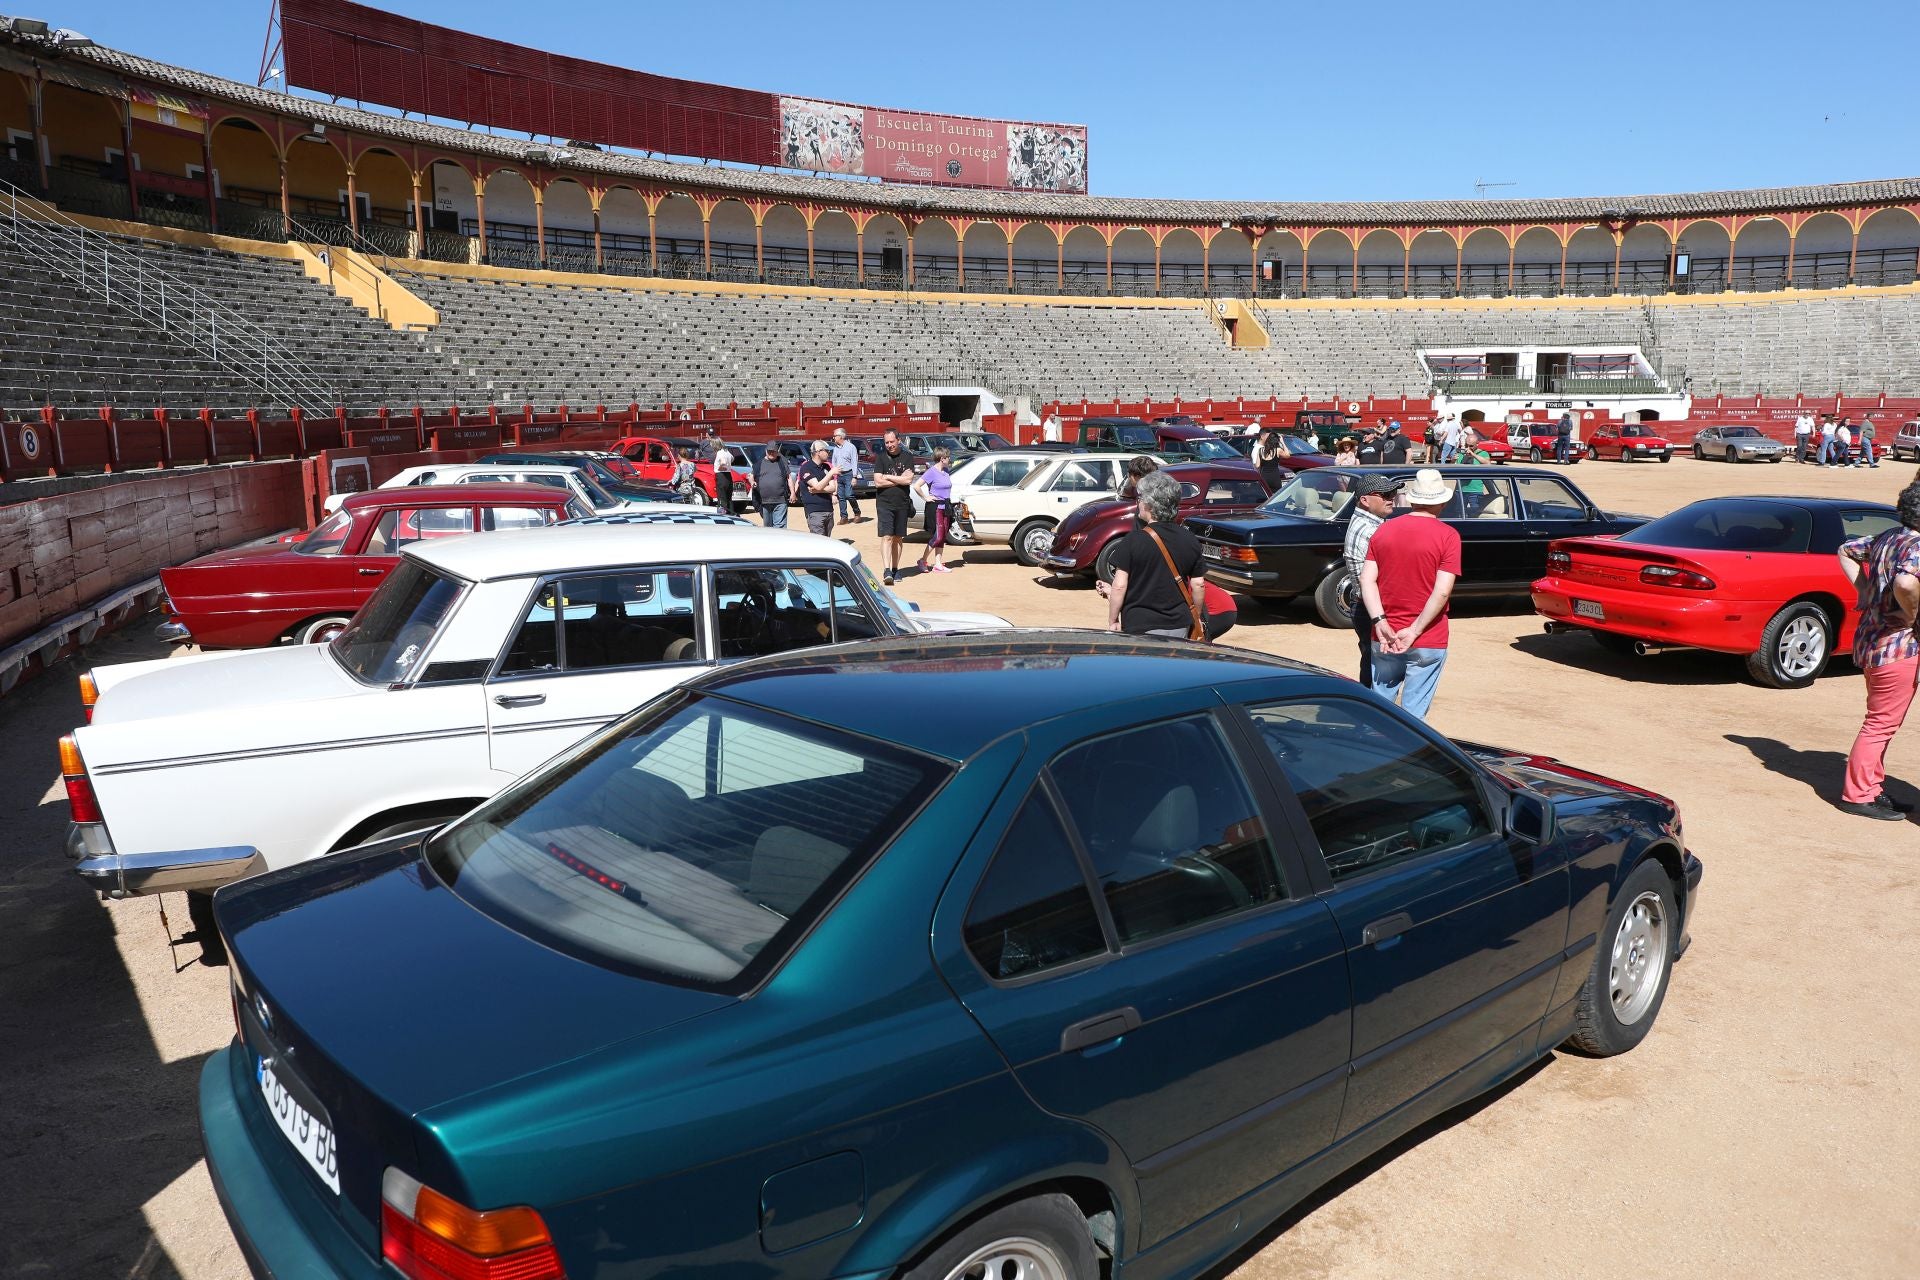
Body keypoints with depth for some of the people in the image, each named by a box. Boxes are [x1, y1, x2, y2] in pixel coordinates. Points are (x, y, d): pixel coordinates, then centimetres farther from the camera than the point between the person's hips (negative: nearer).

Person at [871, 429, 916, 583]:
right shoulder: (880, 458, 2)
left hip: (902, 503, 2)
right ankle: (887, 571, -18)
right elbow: (878, 482, -8)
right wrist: (899, 480, -7)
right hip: (884, 503, -2)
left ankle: (895, 569, 19)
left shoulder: (906, 458, 5)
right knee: (887, 536, -12)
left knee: (898, 538, 9)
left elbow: (908, 480, -8)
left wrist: (888, 477, -7)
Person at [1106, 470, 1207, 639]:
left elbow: (1119, 586, -13)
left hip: (1140, 628, -4)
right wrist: (1196, 619, 19)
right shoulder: (1191, 542, 2)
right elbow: (1199, 584, 6)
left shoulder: (1132, 542, -11)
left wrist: (1112, 621, -2)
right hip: (1179, 626, 4)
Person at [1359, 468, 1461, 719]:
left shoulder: (1384, 530, 2)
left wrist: (1380, 623, -11)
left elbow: (1366, 579, -5)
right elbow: (1442, 592, -17)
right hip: (1428, 642, -3)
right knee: (1414, 712, 5)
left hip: (1384, 639, 4)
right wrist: (1414, 631, -15)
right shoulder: (1447, 536, -9)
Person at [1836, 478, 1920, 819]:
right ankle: (1858, 796, 6)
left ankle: (1872, 786, 28)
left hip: (1871, 638, 9)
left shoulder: (1887, 537, 7)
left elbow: (1846, 551, 22)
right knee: (1882, 723, -1)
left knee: (1880, 721, 19)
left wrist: (1865, 589, 15)